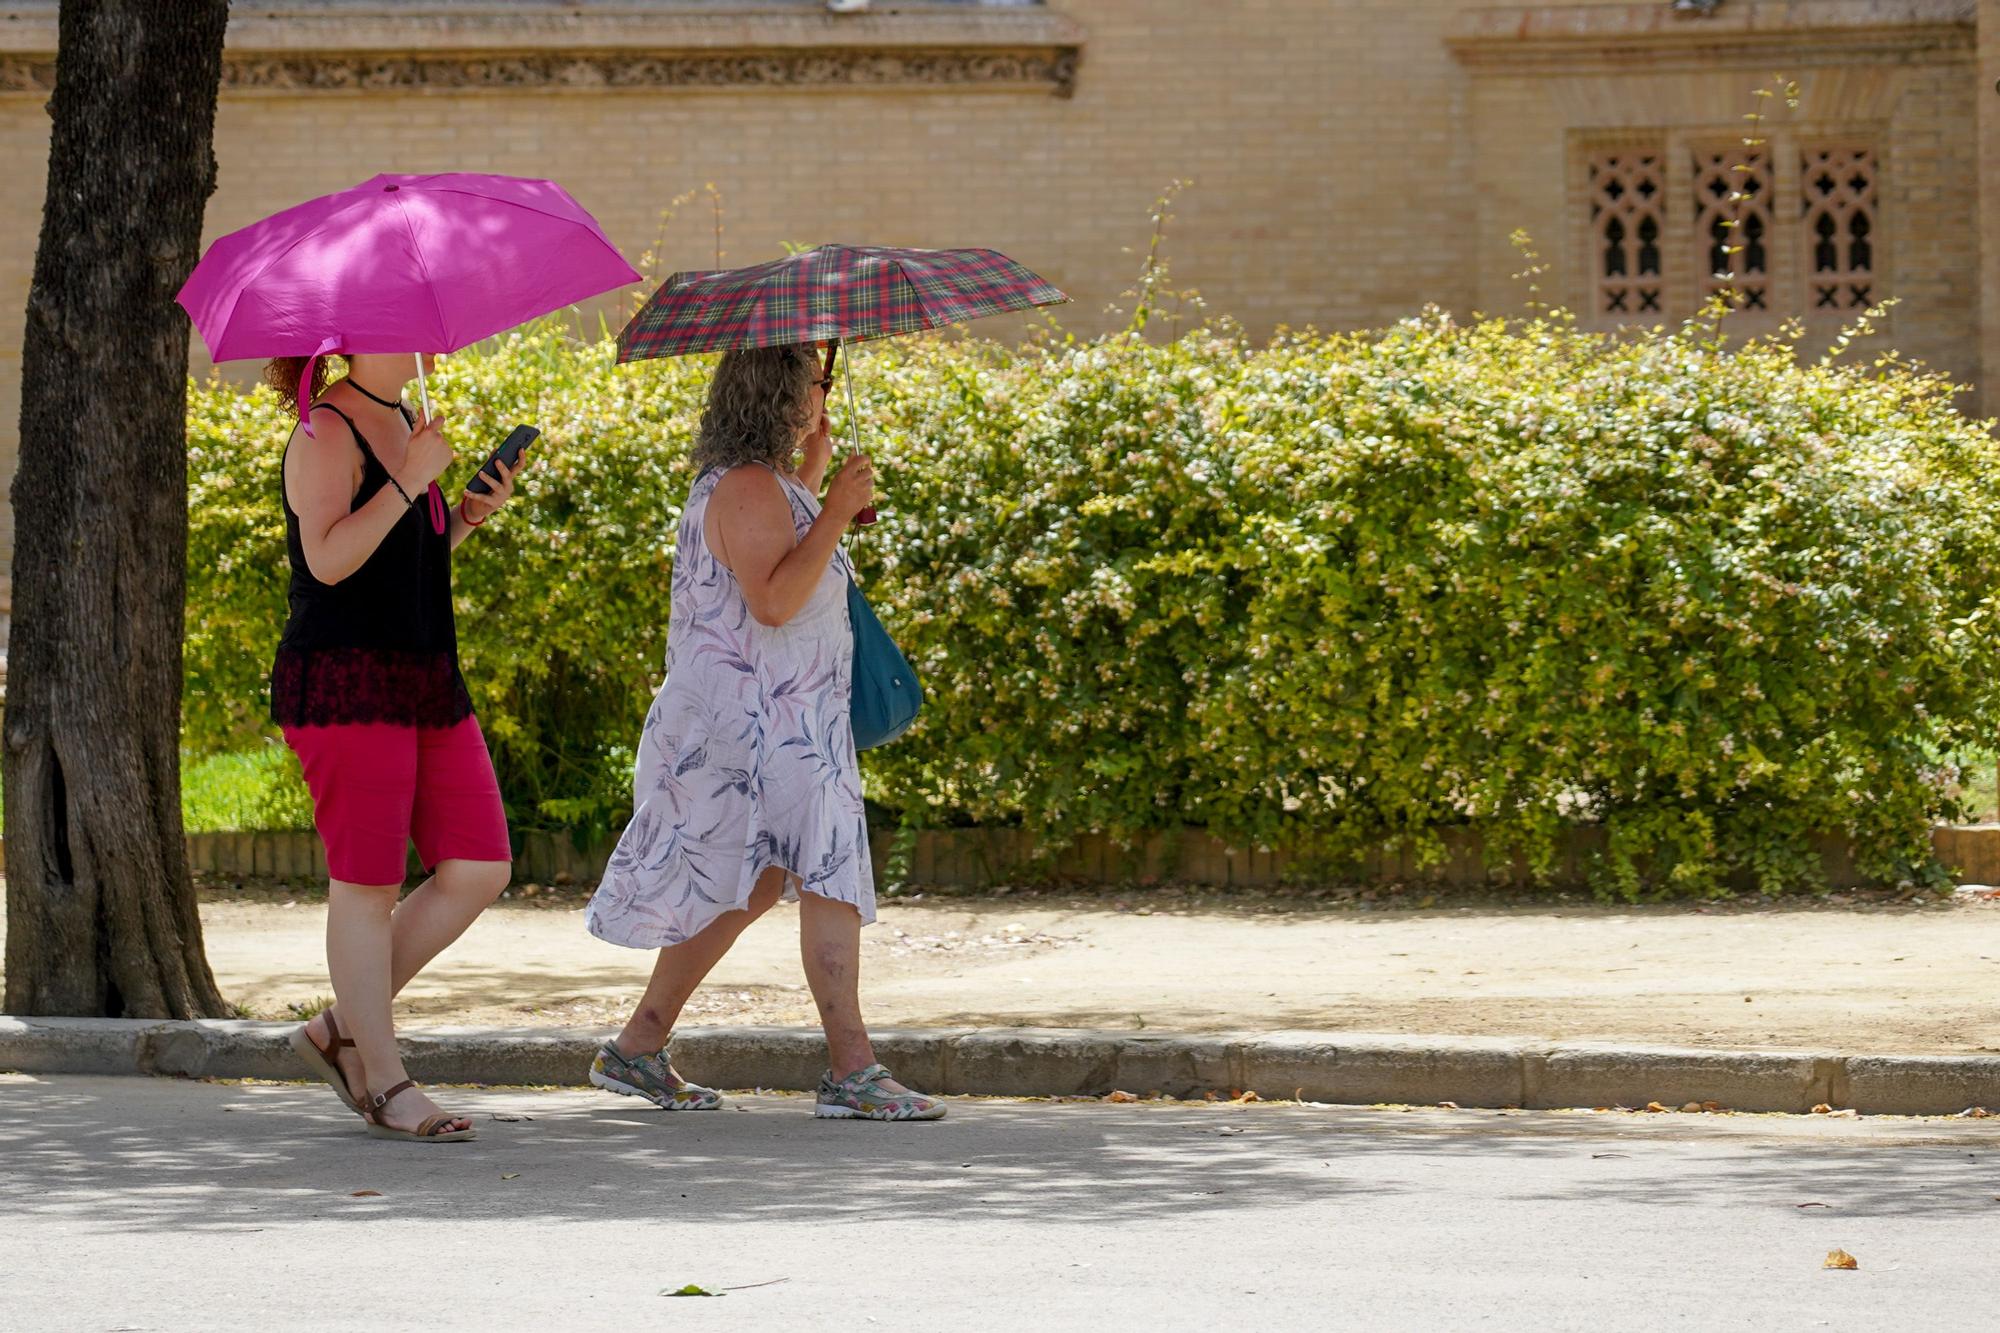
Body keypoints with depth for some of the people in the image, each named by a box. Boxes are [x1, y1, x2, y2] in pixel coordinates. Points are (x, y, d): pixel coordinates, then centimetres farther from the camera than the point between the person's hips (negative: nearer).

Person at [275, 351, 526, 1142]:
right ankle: (386, 1088, 3)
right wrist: (410, 481, -19)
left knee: (480, 871, 2)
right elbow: (330, 559, -22)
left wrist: (471, 517, 9)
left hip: (426, 683, 9)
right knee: (367, 885, -4)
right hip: (344, 684, -9)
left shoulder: (404, 424, 17)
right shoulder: (327, 435, -9)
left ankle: (343, 1031, 13)